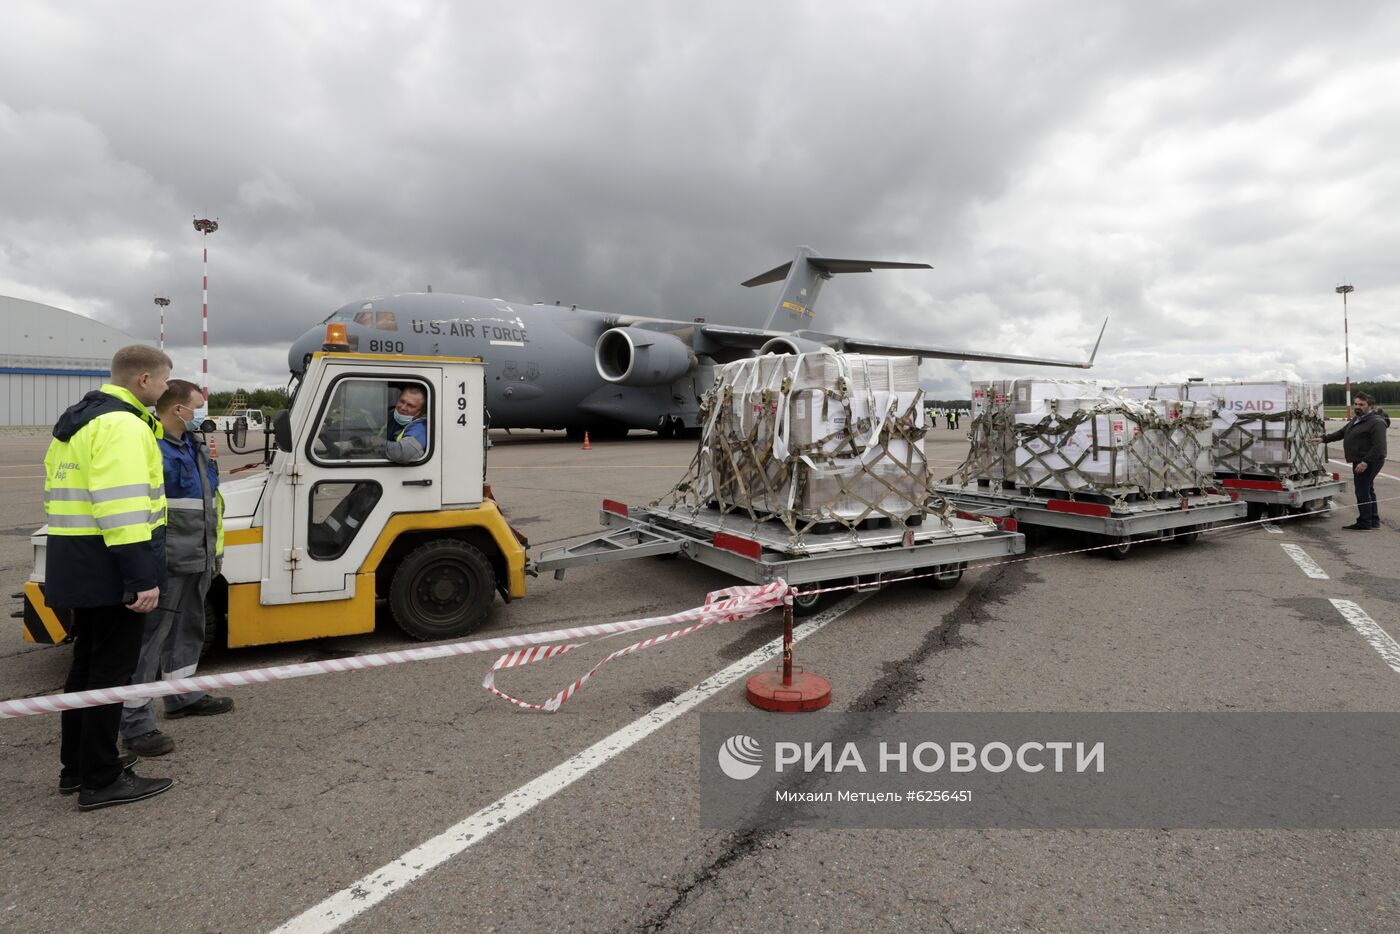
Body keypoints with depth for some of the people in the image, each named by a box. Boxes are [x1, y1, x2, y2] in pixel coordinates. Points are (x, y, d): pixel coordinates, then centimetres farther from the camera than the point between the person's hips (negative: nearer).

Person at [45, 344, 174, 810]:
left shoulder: (77, 423, 16)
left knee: (88, 663, 19)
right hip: (109, 568, -10)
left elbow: (60, 494, 21)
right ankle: (101, 781, 8)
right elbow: (123, 508, -25)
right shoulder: (123, 425, -18)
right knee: (111, 671, -1)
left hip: (75, 565, 10)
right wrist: (143, 576, -24)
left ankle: (76, 765, 31)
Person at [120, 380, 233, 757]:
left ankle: (183, 696, 37)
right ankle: (136, 724, 4)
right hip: (167, 563, -10)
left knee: (188, 630, 21)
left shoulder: (193, 444, 14)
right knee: (150, 638, -3)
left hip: (196, 560, 10)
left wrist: (212, 552, 24)